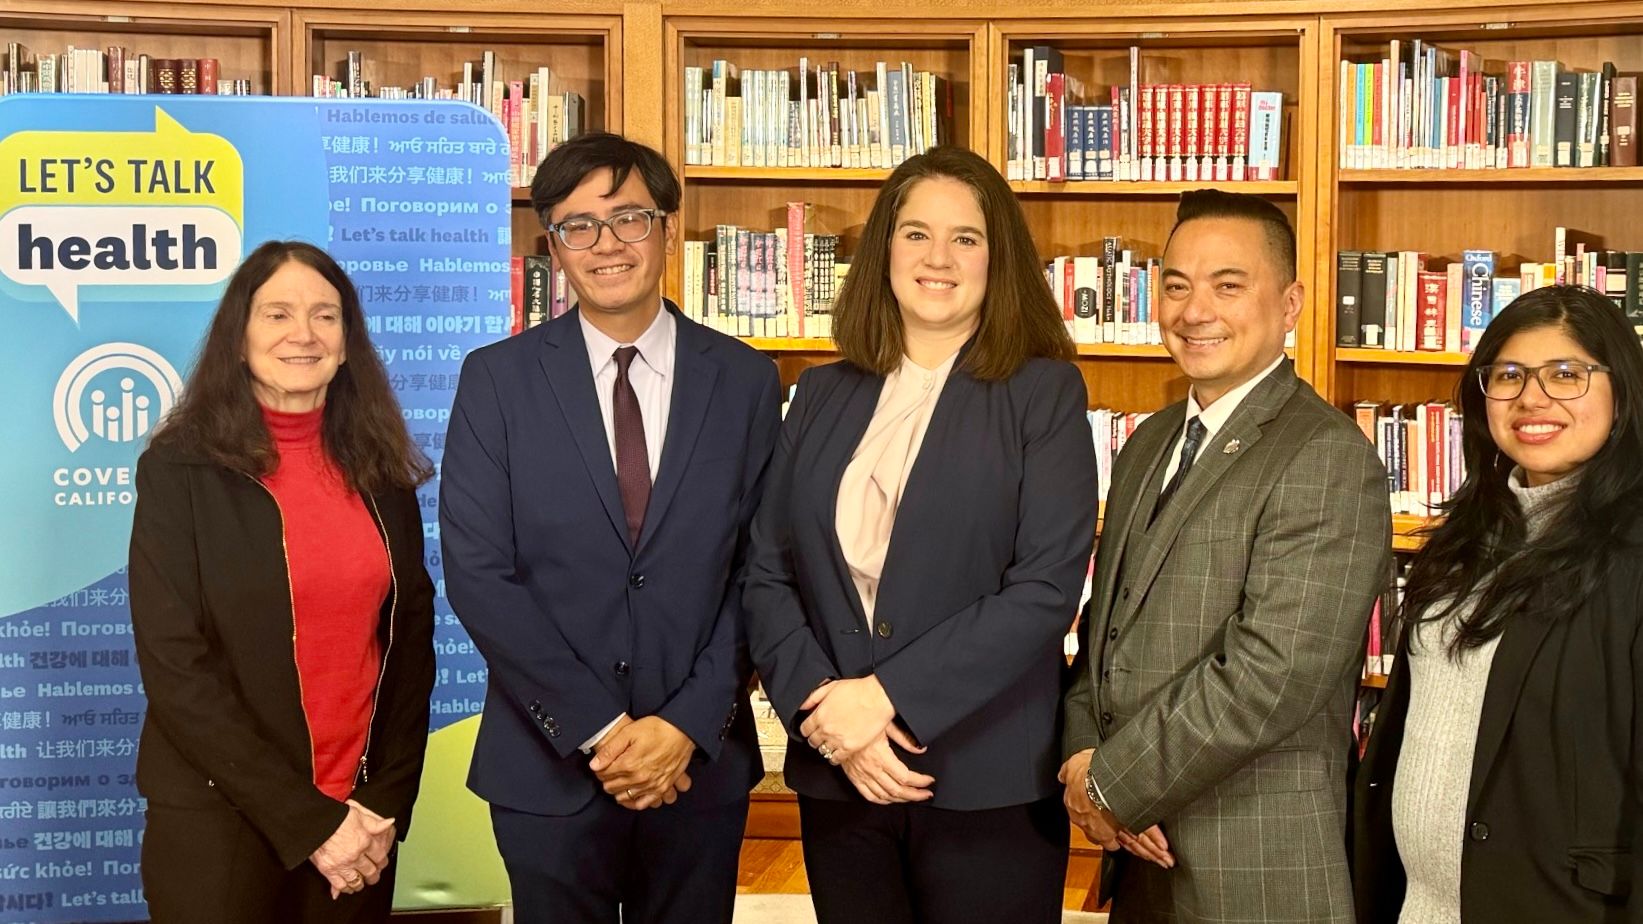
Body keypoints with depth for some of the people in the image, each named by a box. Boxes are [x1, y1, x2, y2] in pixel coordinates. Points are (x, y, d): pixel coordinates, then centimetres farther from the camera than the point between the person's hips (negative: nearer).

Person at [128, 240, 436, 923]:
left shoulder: (380, 473, 4)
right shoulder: (181, 470, -8)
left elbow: (411, 642, 6)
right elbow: (175, 668, -12)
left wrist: (386, 805, -4)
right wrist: (305, 821, -15)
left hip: (362, 822, 4)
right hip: (220, 822, -3)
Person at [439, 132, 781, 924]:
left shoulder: (745, 380, 2)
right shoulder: (497, 379, -2)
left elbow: (760, 570, 0)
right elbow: (478, 573, -7)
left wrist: (689, 723, -10)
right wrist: (599, 728, -13)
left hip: (701, 762, 1)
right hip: (547, 765, -1)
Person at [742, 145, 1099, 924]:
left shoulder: (1045, 392, -2)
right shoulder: (823, 395, 9)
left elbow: (1046, 588, -12)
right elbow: (765, 574, 4)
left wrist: (887, 695, -17)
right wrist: (824, 713, -11)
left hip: (989, 781, -3)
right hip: (836, 776, 3)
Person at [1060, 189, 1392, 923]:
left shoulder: (1329, 462, -17)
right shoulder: (1149, 444, 10)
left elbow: (1271, 677, -23)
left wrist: (1112, 782, -14)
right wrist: (1083, 757, -5)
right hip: (1139, 847, 7)